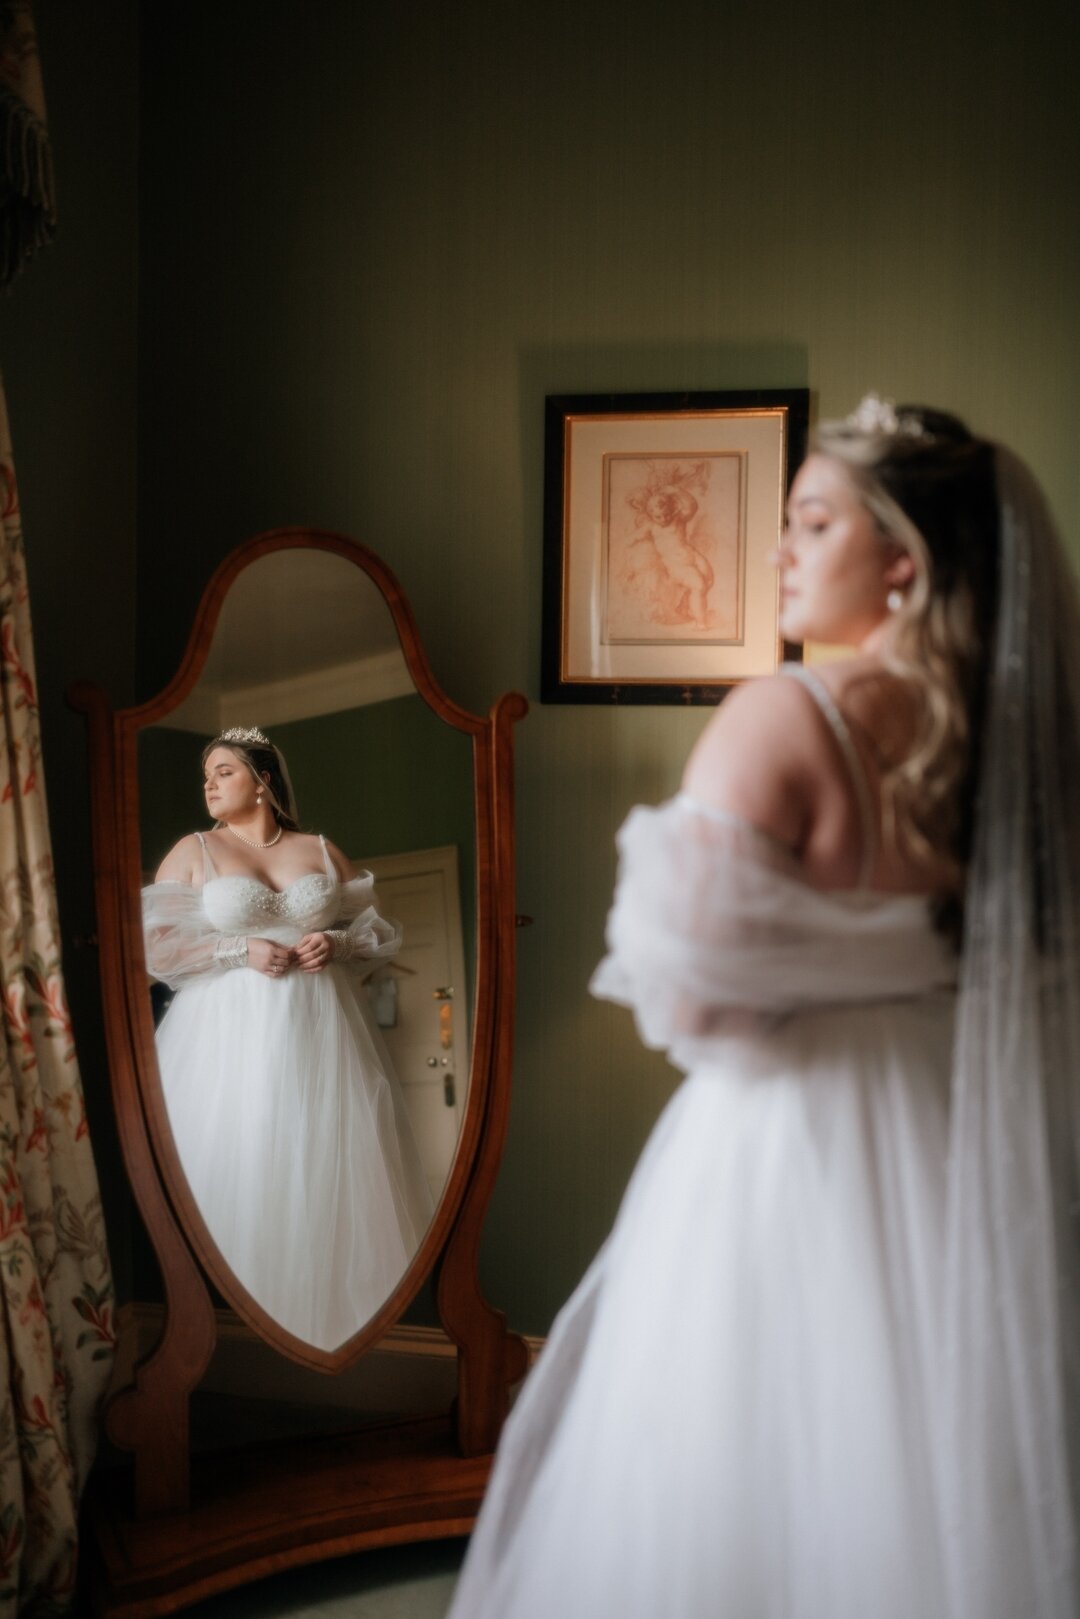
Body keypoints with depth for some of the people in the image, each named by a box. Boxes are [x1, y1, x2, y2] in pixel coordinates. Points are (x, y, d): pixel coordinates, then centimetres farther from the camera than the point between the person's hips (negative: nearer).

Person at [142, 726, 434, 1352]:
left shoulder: (322, 850, 11)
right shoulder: (193, 851, 6)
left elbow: (380, 931, 13)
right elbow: (155, 947, -2)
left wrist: (337, 942, -7)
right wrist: (243, 950, -12)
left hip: (323, 1034, 2)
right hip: (234, 1037, -2)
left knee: (333, 1166, 1)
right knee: (240, 1170, -4)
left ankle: (341, 1303, 14)